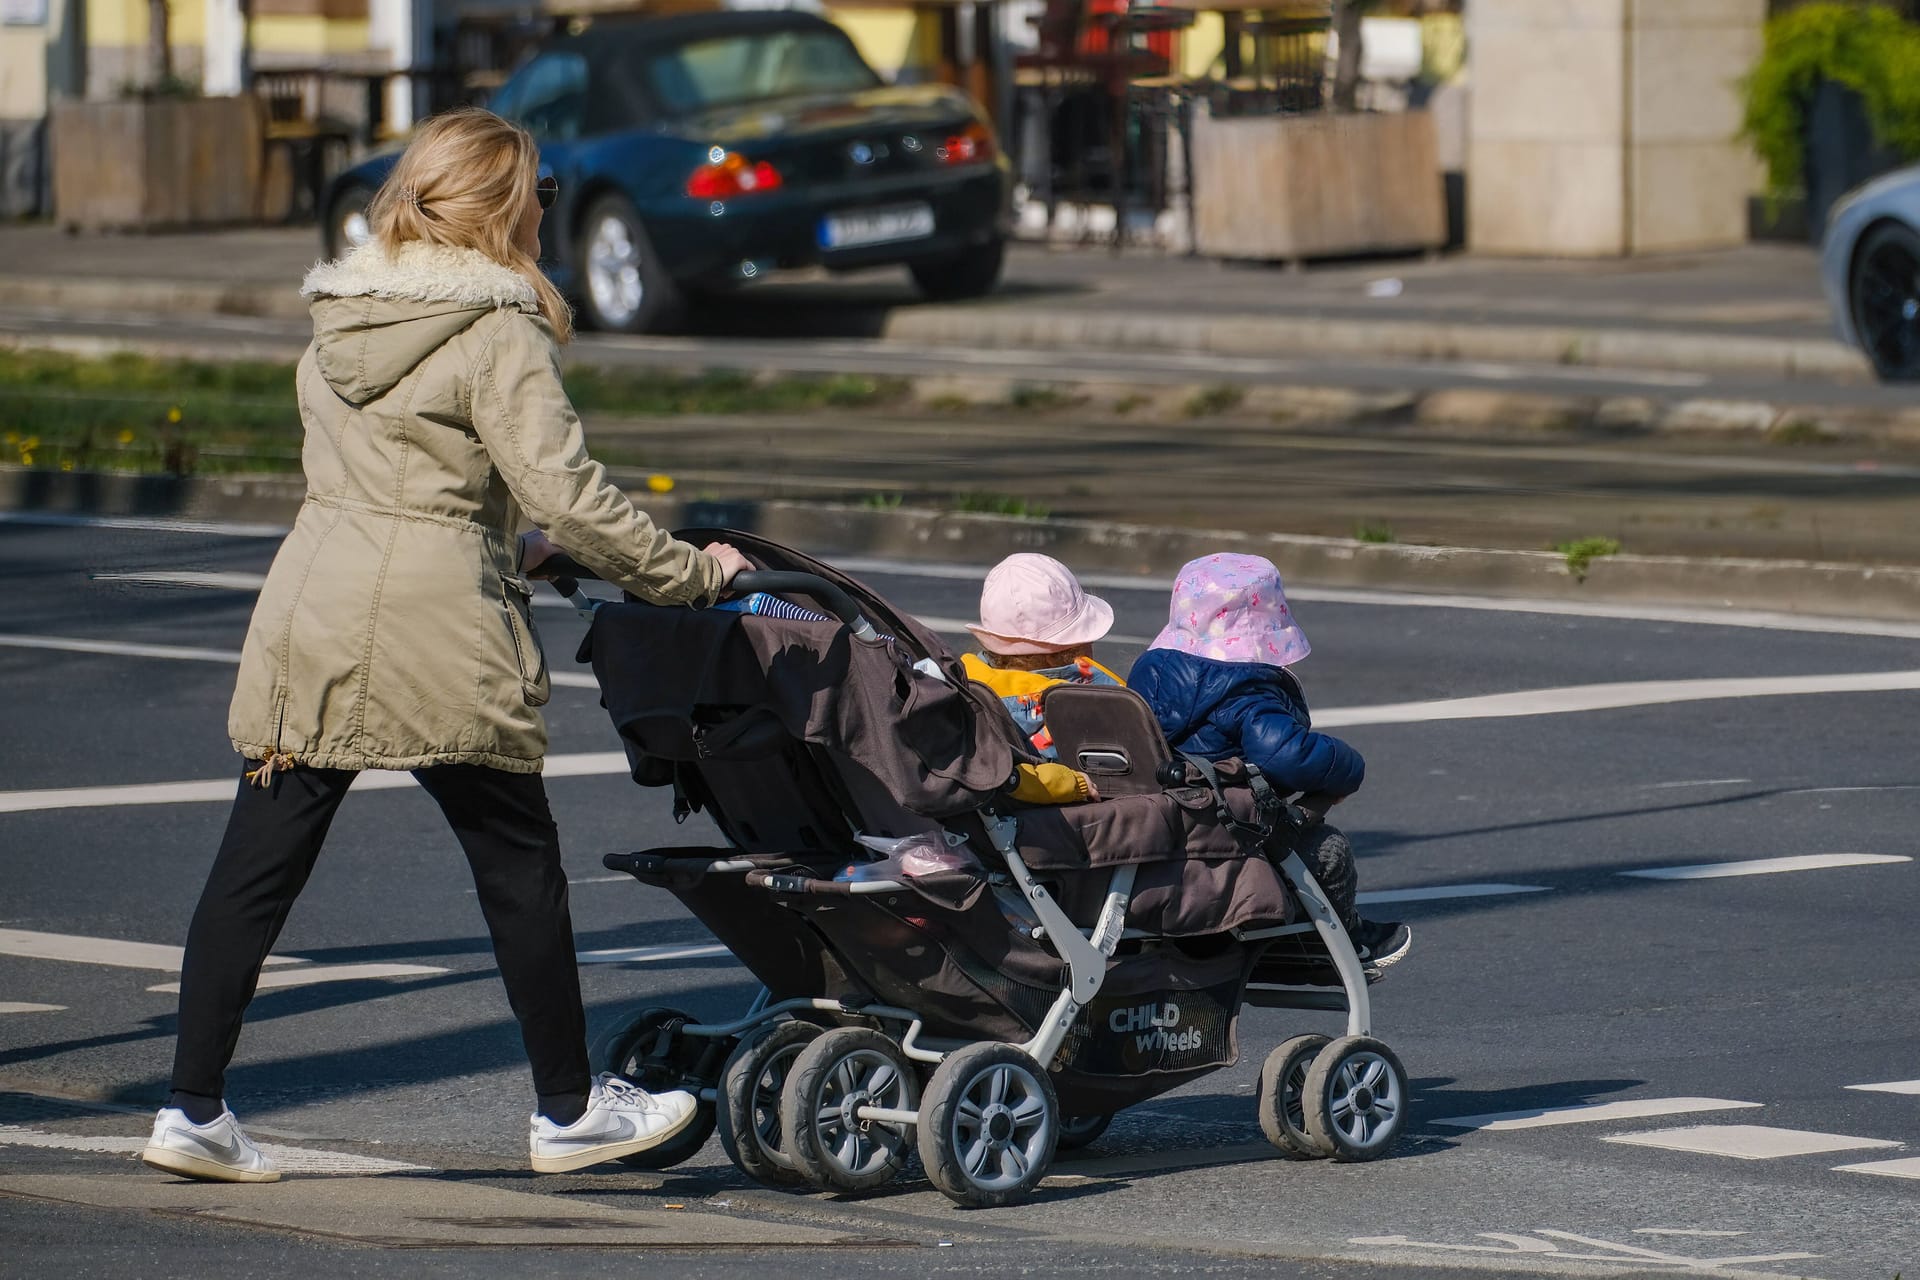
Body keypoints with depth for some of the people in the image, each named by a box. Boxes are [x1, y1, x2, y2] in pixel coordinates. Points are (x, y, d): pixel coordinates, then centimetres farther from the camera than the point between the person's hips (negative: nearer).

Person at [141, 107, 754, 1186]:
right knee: (520, 866, 8)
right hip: (437, 632, -6)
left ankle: (194, 1108, 4)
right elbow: (562, 488, -15)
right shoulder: (499, 333, -9)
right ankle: (569, 1110, 18)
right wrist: (686, 572, -5)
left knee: (259, 865, 5)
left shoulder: (340, 324, 13)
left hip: (309, 617, 6)